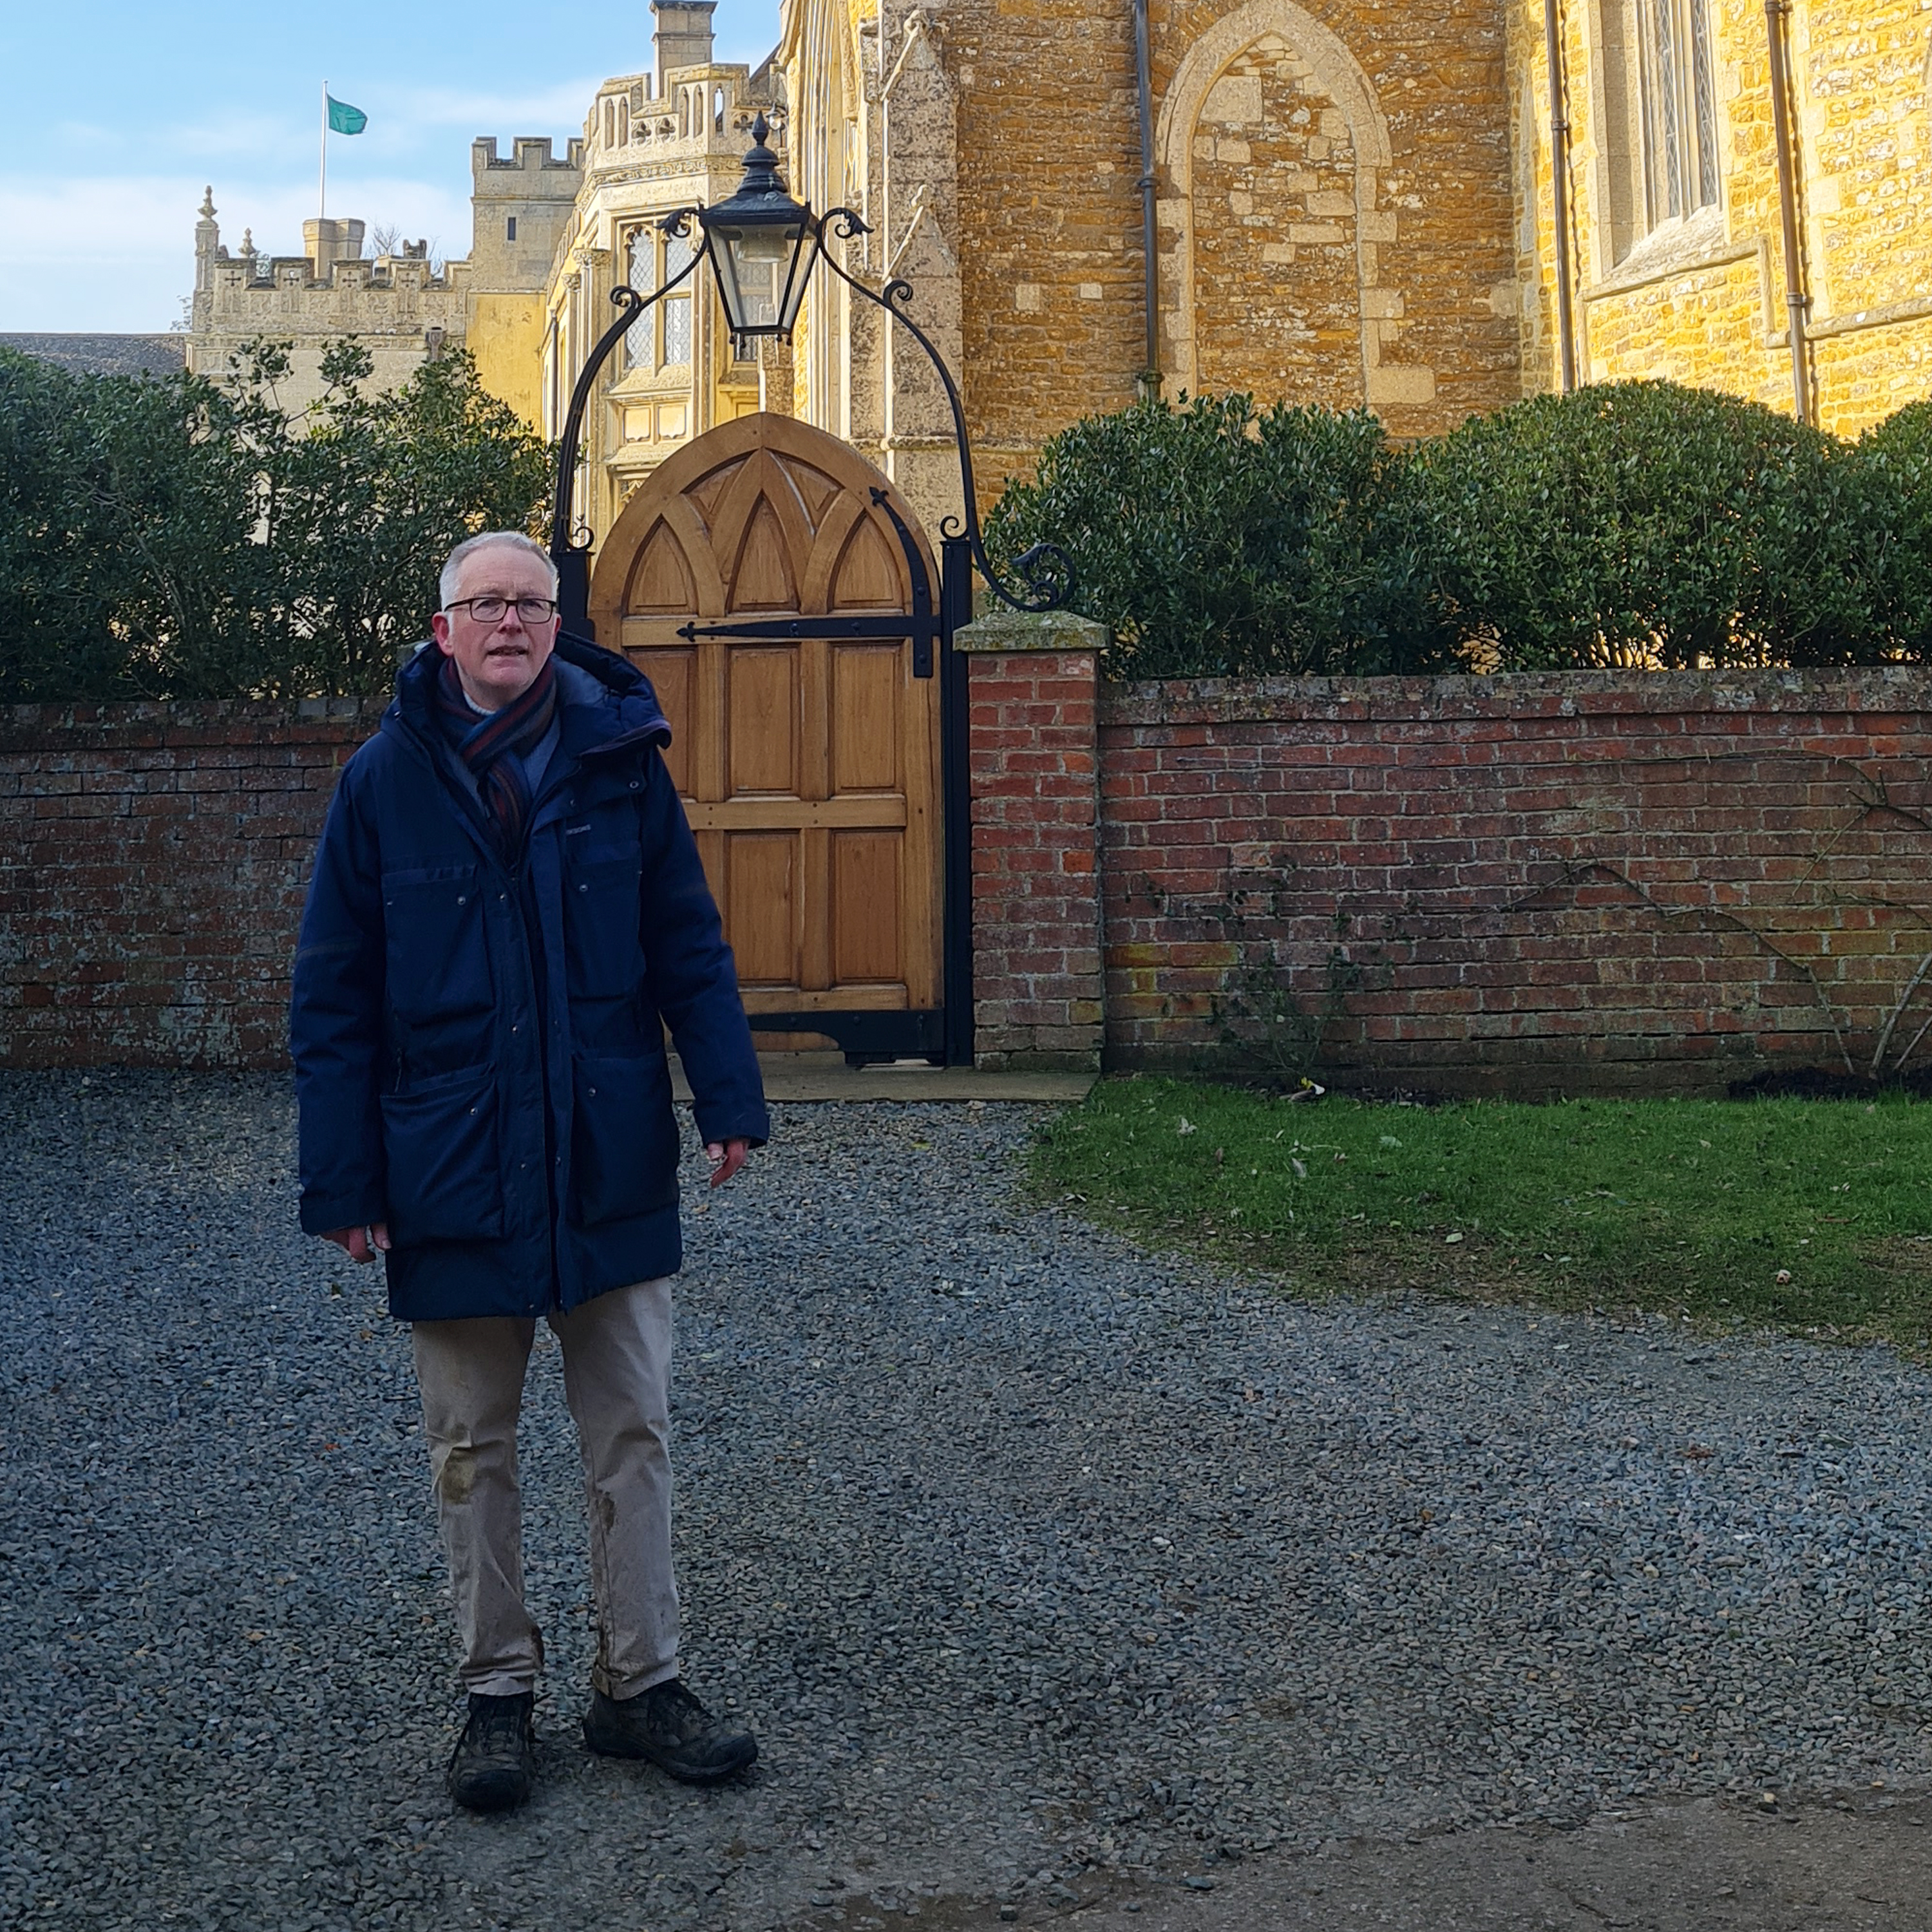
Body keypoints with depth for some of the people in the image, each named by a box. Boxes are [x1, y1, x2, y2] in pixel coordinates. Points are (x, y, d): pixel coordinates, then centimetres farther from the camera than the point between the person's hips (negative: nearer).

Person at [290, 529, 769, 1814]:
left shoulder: (620, 761, 0)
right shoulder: (385, 781, -3)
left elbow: (689, 947, 3)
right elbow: (334, 999, -2)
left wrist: (730, 1098, -7)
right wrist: (343, 1181, -5)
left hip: (611, 1169, 1)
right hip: (453, 1179, 0)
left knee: (633, 1438, 9)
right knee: (475, 1451, 12)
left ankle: (640, 1684, 24)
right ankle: (499, 1691, 28)